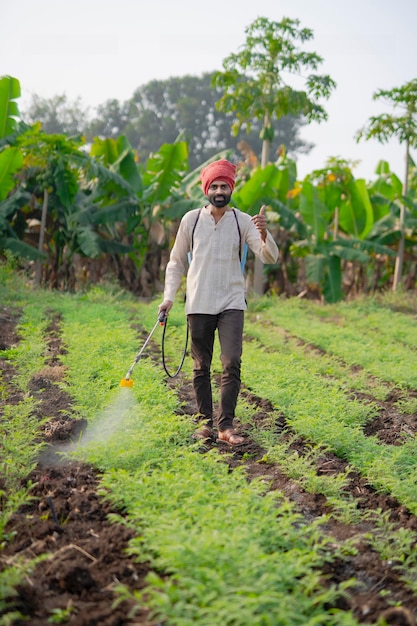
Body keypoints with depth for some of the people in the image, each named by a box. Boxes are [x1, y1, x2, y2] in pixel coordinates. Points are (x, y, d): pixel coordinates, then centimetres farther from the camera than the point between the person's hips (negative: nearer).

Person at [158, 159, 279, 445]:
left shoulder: (242, 221, 1)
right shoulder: (191, 219, 4)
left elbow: (270, 257, -7)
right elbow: (177, 262, 13)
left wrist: (264, 235, -27)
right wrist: (169, 297, 3)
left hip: (232, 303, -1)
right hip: (198, 304, 1)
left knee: (232, 363, -12)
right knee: (201, 367, 6)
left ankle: (226, 426, -9)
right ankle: (206, 422, 16)